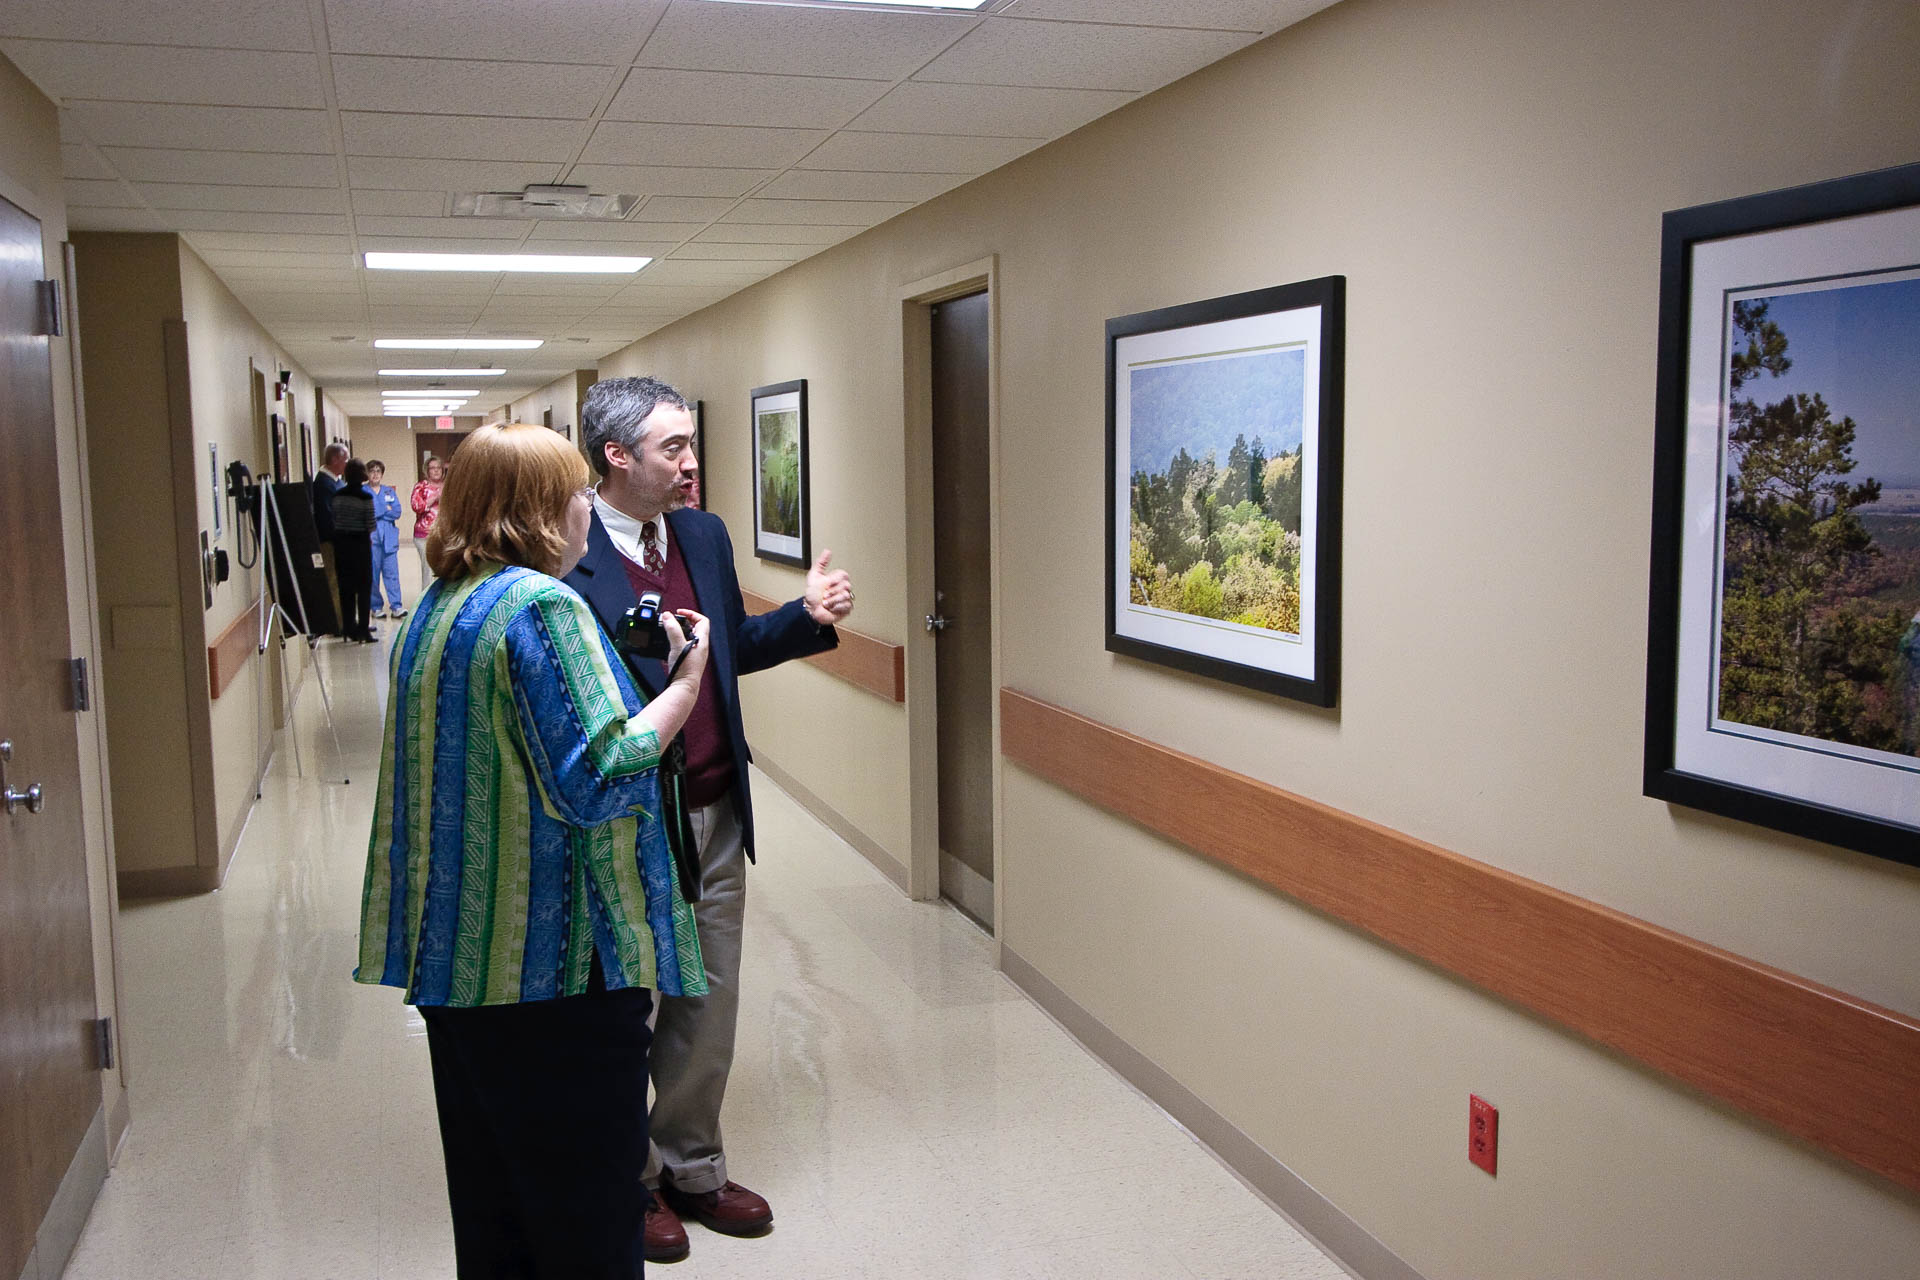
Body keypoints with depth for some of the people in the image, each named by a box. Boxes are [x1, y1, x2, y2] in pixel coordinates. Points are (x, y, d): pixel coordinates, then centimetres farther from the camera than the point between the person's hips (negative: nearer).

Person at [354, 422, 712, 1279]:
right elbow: (597, 781, -24)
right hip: (555, 965, -9)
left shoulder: (434, 612, 12)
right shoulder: (543, 606, -17)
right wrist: (687, 679, -13)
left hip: (455, 962, 9)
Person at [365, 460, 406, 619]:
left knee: (392, 572, -5)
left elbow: (397, 512, 3)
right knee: (372, 573, 0)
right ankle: (377, 607, 8)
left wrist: (377, 513, -6)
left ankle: (396, 606, -7)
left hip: (389, 536, 2)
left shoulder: (390, 491, 16)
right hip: (370, 537, -2)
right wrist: (386, 509, -5)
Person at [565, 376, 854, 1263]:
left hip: (715, 817, 7)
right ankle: (629, 1183, 34)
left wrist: (809, 617, 0)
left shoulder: (704, 535, 6)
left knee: (707, 1009, 18)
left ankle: (693, 1169, 37)